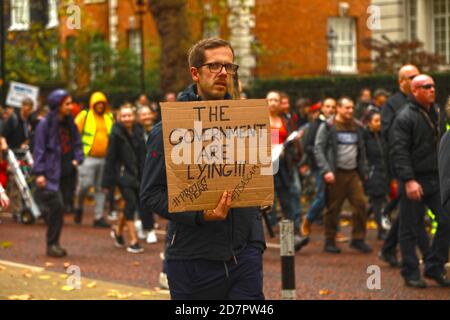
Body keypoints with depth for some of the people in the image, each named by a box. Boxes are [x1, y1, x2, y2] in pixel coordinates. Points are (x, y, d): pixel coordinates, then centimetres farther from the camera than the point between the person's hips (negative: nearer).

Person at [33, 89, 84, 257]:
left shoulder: (69, 123, 11)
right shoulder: (45, 124, -8)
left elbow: (77, 143, 17)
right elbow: (39, 149, -10)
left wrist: (77, 159, -2)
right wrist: (39, 172, -15)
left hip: (66, 171, 6)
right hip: (51, 172, -6)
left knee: (59, 208, 7)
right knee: (56, 205, -13)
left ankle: (54, 243, 19)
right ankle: (52, 245, -4)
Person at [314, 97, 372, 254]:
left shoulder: (357, 127, 14)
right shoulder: (328, 126, -2)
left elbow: (361, 150, 18)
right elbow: (318, 149, -6)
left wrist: (363, 171, 12)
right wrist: (326, 170, -15)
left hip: (353, 173, 4)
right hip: (336, 174, -4)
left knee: (361, 204, -5)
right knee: (333, 208, 0)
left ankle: (358, 239, 5)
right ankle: (330, 241, 11)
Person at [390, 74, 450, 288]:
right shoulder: (405, 117, -9)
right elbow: (398, 151, -15)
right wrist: (409, 180, -22)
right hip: (414, 181, -6)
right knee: (411, 230, 1)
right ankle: (411, 274, 11)